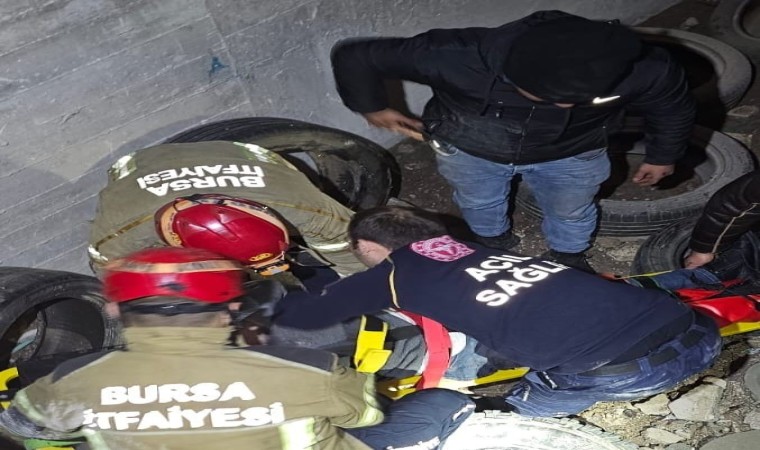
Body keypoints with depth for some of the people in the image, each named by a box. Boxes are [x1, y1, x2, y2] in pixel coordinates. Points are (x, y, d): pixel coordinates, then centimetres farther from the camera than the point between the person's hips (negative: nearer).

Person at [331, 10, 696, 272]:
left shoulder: (644, 71, -36)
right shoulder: (454, 58, -43)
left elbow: (673, 106, -9)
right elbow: (354, 56, -27)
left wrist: (662, 156, 6)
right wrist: (371, 106, -10)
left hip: (570, 154, 0)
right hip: (469, 147, 0)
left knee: (571, 210, 22)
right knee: (478, 204, 26)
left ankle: (569, 257, 57)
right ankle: (493, 245, 61)